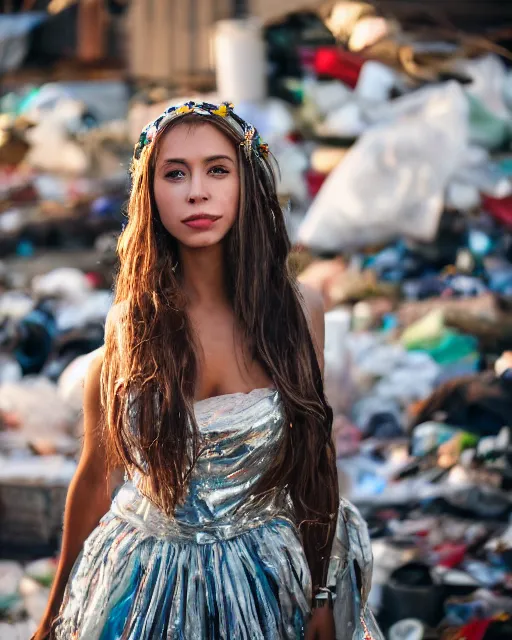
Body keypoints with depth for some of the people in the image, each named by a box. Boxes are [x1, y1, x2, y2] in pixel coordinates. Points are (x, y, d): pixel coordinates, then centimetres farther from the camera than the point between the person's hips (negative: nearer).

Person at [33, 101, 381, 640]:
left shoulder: (297, 312, -8)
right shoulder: (129, 327, -9)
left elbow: (315, 461, 1)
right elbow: (95, 476, -2)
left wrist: (323, 595, 4)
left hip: (269, 585, 1)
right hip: (148, 589, -1)